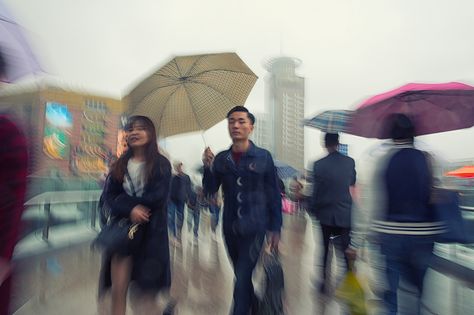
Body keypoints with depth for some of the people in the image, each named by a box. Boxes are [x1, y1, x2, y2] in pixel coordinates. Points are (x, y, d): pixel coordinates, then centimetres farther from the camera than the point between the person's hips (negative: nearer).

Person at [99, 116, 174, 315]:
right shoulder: (120, 164, 7)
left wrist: (125, 199, -9)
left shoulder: (161, 164, -5)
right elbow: (109, 196, 0)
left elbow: (158, 198, -14)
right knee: (118, 290, 5)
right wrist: (130, 209, -18)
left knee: (146, 292, 8)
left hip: (151, 232, -3)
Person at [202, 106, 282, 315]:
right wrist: (208, 167, -17)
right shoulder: (221, 158, 1)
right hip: (230, 228, 4)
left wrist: (275, 228, -3)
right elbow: (209, 192, 0)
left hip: (254, 228, -4)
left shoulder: (263, 157, -8)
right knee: (242, 276, 21)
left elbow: (274, 195, -3)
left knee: (242, 279, -5)